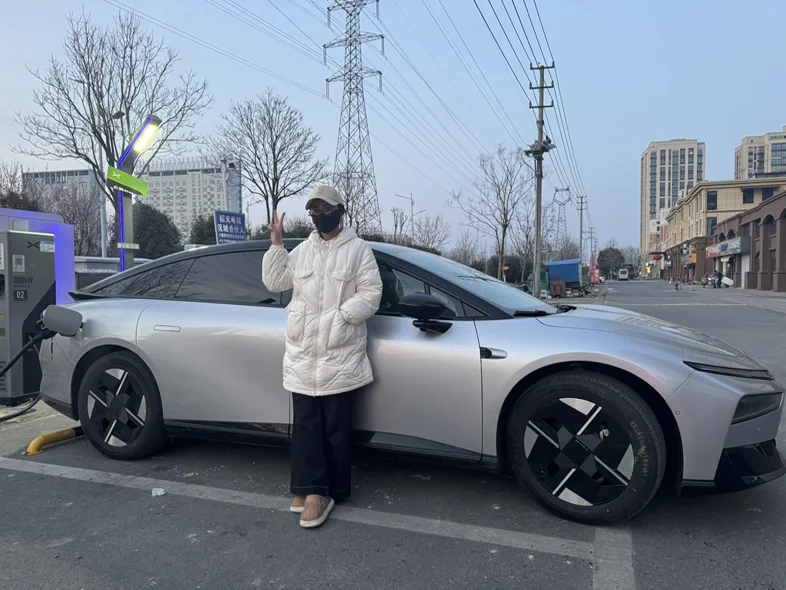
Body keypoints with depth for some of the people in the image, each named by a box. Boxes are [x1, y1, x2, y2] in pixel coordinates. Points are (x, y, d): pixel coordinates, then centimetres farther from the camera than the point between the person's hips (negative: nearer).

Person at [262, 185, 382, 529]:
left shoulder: (358, 249, 0)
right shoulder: (302, 250, 16)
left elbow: (371, 294, -7)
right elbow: (274, 282, 11)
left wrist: (340, 315, -18)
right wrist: (276, 245, 4)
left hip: (340, 356, -4)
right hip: (301, 355, 5)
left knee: (335, 429, 4)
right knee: (306, 426, 5)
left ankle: (330, 491, 15)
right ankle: (314, 490, 13)